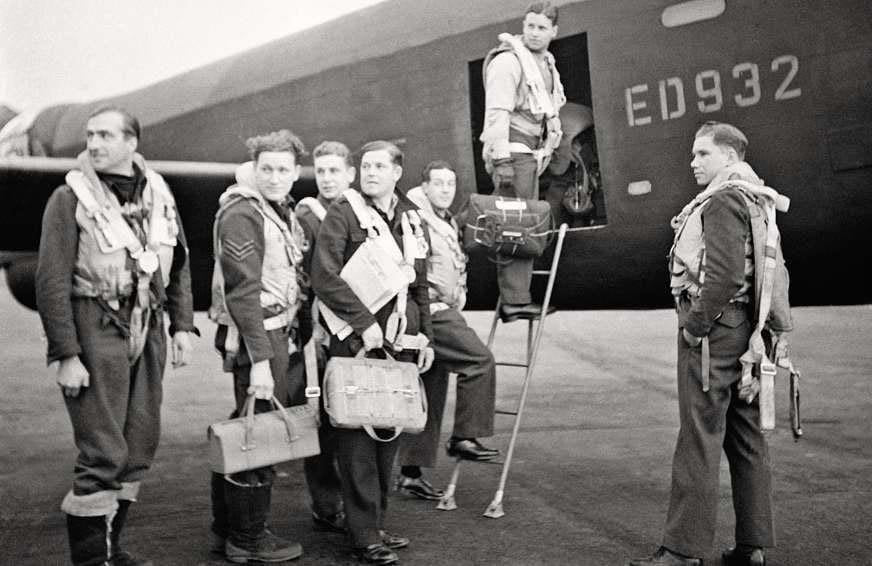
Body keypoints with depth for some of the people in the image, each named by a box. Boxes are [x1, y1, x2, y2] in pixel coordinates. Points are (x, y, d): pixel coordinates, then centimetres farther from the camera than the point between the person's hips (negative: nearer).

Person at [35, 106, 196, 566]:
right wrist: (65, 354, -15)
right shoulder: (70, 198, -6)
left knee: (139, 448, 11)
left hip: (147, 332, 6)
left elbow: (178, 265, 16)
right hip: (95, 330, -6)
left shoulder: (157, 195, 9)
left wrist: (182, 325, 7)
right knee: (104, 452, -7)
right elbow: (51, 282, -10)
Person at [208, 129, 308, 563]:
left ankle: (225, 529, 27)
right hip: (255, 335, -10)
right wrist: (260, 360, -24)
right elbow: (243, 291, -20)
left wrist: (289, 333, 16)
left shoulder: (281, 211, 16)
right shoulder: (242, 213, -14)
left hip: (275, 330, 10)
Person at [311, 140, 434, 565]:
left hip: (400, 344, 6)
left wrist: (424, 336, 17)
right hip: (357, 343, -6)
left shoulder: (411, 218, 16)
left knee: (388, 434, 11)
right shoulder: (343, 212, -4)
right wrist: (364, 322, -17)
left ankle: (376, 522, 23)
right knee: (357, 439, -3)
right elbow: (324, 276, -13)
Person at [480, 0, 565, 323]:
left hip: (531, 153, 10)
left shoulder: (546, 65, 19)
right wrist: (501, 159, -24)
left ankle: (516, 296, 17)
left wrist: (545, 152, 22)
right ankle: (514, 301, -10)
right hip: (512, 151, -10)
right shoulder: (508, 60, -10)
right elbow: (497, 111, -18)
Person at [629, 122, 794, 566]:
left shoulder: (722, 200, -12)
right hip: (747, 333, 10)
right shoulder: (757, 199, 19)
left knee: (699, 441, -7)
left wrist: (695, 324, -15)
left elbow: (726, 273, -23)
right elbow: (773, 269, 20)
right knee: (746, 440, 12)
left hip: (713, 332, -10)